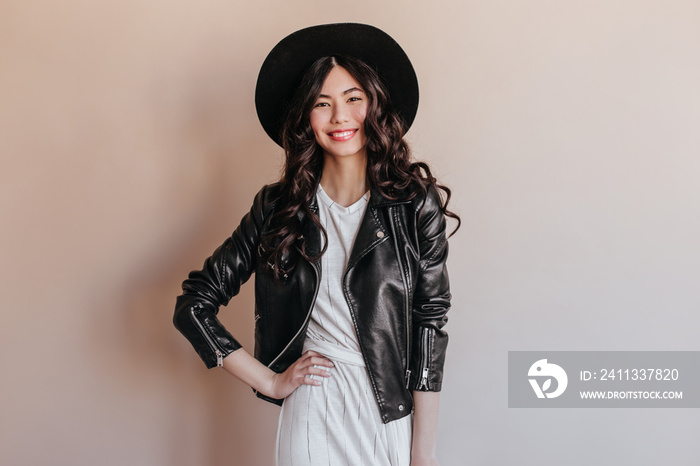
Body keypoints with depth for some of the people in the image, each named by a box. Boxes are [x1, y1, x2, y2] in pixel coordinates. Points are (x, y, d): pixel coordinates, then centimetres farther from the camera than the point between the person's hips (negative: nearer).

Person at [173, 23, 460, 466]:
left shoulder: (415, 202, -6)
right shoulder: (278, 207, -3)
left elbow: (430, 325, -6)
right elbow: (194, 304, 2)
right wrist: (270, 381, -1)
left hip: (396, 414, 0)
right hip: (311, 415, 1)